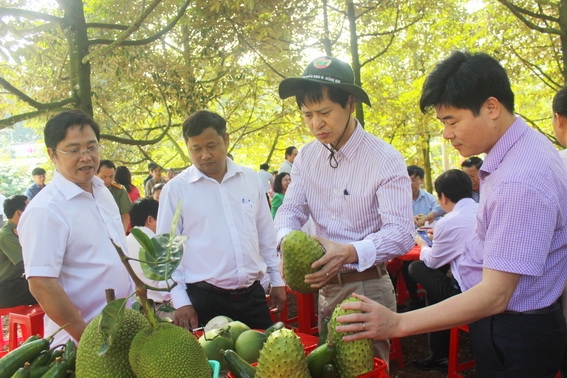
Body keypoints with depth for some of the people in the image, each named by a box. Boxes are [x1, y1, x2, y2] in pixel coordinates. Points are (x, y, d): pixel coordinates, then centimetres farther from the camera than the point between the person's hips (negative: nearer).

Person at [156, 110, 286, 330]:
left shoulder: (251, 179, 5)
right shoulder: (175, 189, -4)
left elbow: (266, 234, 12)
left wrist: (277, 280, 12)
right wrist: (180, 301, -6)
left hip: (253, 295, 3)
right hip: (204, 299, -3)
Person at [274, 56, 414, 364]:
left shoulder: (386, 160, -16)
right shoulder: (306, 157, 2)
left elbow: (401, 233, -22)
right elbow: (291, 209, 2)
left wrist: (350, 253, -40)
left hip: (368, 288, -5)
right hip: (325, 288, 6)